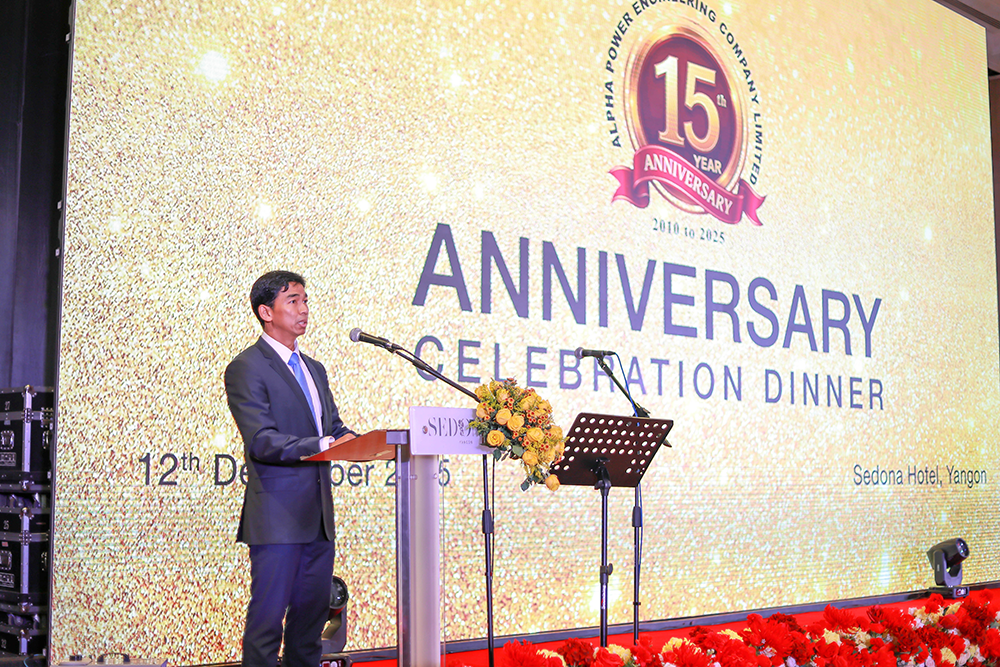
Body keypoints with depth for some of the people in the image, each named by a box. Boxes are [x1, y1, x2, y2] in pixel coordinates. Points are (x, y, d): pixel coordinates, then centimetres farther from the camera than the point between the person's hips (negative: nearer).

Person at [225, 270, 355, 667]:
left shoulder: (314, 369, 20)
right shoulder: (246, 369, -7)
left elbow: (333, 427, 18)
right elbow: (261, 441, -17)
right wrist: (322, 446, -27)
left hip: (319, 515, 8)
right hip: (277, 516, -8)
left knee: (313, 613, 11)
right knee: (268, 617, -3)